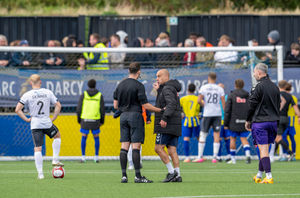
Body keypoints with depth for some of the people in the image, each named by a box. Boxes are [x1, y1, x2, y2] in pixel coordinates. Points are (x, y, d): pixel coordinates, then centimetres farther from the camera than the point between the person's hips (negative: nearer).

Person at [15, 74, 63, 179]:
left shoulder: (27, 95, -3)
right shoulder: (48, 92, 1)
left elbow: (17, 109, -9)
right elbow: (58, 105, 1)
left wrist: (26, 119, 1)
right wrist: (53, 118, 9)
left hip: (35, 124, -1)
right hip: (47, 123, 1)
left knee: (37, 149, 1)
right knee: (57, 136, 30)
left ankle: (40, 173, -2)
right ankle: (55, 160, 22)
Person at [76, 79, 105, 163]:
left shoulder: (83, 95, 2)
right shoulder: (100, 95, 2)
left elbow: (79, 108, 0)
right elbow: (102, 109, 1)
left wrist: (79, 120, 10)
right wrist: (102, 121, 10)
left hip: (85, 119, 0)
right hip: (95, 120, 0)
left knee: (84, 138, 8)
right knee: (96, 138, 12)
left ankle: (83, 157, 3)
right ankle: (96, 157, 11)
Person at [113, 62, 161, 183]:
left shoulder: (120, 85, 9)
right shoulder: (138, 86, -10)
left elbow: (115, 105, 11)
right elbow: (145, 105, -12)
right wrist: (160, 110, -3)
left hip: (123, 116, 6)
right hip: (135, 115, -6)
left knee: (124, 146, 5)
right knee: (136, 146, -6)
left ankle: (124, 175, 1)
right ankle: (138, 176, -8)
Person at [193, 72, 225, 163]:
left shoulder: (204, 88, -1)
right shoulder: (220, 89, 3)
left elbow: (199, 100, -8)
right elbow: (223, 102, 0)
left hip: (207, 114, -1)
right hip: (217, 114, 1)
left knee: (203, 135, 6)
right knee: (216, 135, 3)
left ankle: (200, 157, 5)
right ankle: (215, 157, -1)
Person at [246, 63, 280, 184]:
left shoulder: (259, 87, -12)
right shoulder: (275, 87, 10)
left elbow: (252, 105, -9)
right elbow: (278, 105, 16)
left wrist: (248, 120, 3)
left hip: (260, 122, -7)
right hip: (273, 122, 7)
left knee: (263, 149, -8)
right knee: (265, 149, 15)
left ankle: (269, 176, -16)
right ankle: (259, 176, 23)